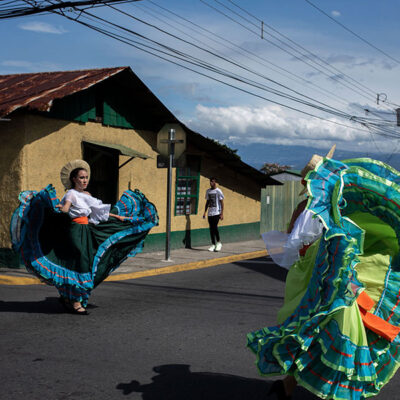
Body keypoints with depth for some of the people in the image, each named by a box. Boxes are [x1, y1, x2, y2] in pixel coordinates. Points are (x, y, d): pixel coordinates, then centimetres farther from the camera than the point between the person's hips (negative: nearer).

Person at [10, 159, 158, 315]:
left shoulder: (87, 195, 16)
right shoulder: (71, 194, -8)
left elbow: (100, 211, 26)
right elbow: (65, 209, -26)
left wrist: (118, 217, 29)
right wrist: (60, 208, -48)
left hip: (86, 232, 8)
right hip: (74, 231, -8)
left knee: (86, 264, 9)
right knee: (79, 263, -11)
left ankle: (66, 297, 21)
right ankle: (75, 302, -5)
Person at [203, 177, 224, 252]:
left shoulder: (218, 191, -5)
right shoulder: (208, 191, 12)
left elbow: (222, 203, -6)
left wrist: (222, 214, -11)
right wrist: (205, 212, 13)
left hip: (216, 213, -6)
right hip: (210, 213, 6)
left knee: (215, 227, -16)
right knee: (211, 228, 4)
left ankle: (218, 242, 1)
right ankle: (213, 245, 10)